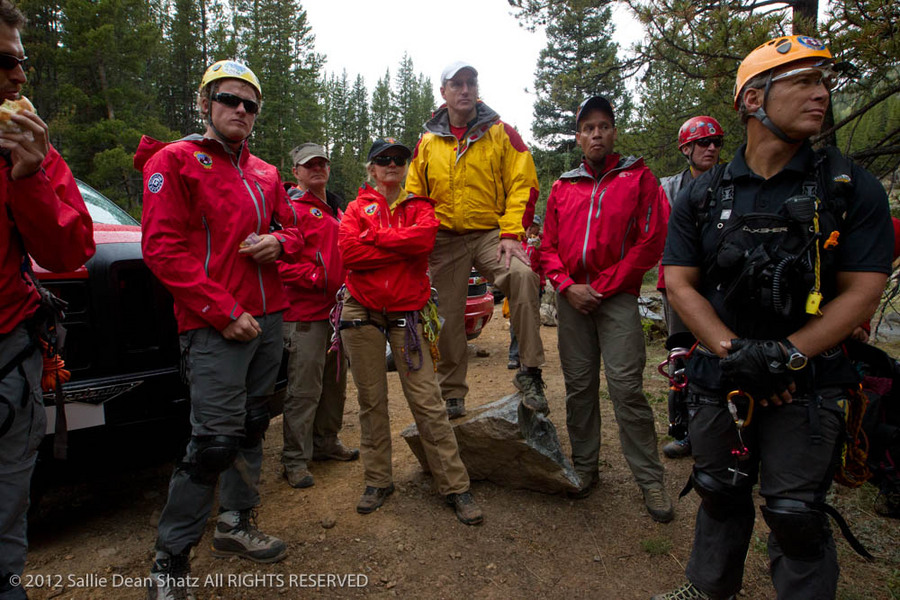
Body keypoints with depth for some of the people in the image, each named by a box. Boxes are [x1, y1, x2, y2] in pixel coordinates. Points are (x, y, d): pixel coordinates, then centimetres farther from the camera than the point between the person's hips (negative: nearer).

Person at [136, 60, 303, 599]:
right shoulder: (174, 162, -3)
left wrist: (278, 242, -2)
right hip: (216, 327, -7)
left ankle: (237, 524, 32)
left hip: (268, 319, 7)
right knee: (216, 439, -9)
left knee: (252, 427, 14)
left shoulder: (265, 174, 16)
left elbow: (293, 229, 24)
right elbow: (164, 249, -11)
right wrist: (224, 313, -16)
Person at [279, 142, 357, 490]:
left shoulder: (336, 210, 20)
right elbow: (283, 262, -17)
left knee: (335, 384, 16)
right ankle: (295, 460, 8)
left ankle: (326, 444, 31)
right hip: (305, 314, -9)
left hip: (338, 310, 9)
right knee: (304, 390, -4)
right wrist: (320, 279, -21)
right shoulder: (292, 209, -7)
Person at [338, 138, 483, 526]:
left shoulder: (419, 206, 12)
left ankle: (455, 487, 4)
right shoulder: (358, 207, 11)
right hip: (361, 312, 1)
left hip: (406, 314, -1)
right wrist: (402, 247, -10)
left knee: (427, 401, -5)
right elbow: (348, 252, -8)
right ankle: (378, 482, 22)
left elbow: (424, 238, -12)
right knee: (371, 400, 6)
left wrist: (373, 236, -8)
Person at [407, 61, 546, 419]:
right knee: (447, 316, 6)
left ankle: (530, 371, -21)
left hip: (491, 232, -2)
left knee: (522, 274, -32)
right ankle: (452, 394, 23)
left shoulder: (501, 133, 4)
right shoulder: (427, 142, 11)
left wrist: (511, 234, -15)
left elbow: (523, 185, -3)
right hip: (444, 239, 3)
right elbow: (415, 197, 16)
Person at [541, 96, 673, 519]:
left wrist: (603, 286, -8)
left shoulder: (639, 178, 4)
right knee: (578, 386, 8)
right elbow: (549, 246, 13)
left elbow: (651, 241, -4)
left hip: (617, 297, -3)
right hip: (572, 298, 4)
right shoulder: (562, 187, 14)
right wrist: (568, 286, -5)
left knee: (626, 387, -7)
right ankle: (585, 467, 22)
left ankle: (650, 479, 7)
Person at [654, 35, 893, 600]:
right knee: (720, 493, 18)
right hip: (718, 379, 2)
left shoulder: (853, 187, -2)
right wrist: (734, 351, -18)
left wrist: (786, 354, -19)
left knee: (796, 515, 3)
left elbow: (862, 291, -7)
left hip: (807, 384, -2)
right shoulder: (702, 196, 1)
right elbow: (679, 282, -4)